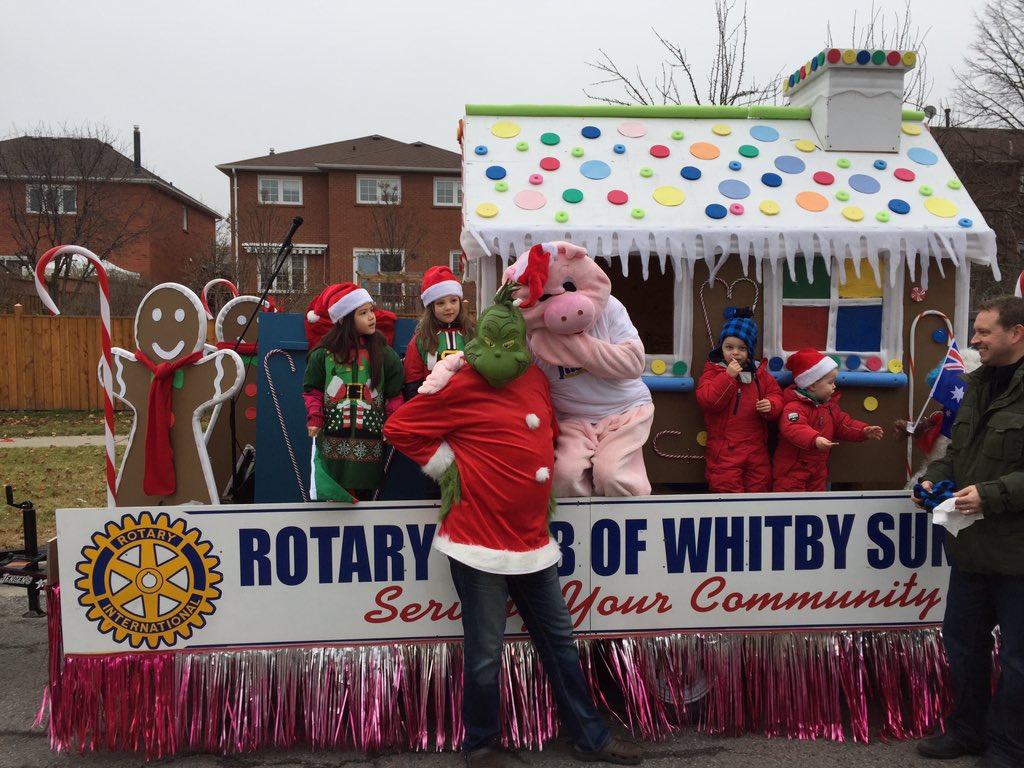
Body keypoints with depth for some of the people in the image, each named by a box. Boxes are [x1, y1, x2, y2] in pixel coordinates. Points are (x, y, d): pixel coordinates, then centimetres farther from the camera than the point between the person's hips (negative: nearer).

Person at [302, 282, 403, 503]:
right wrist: (314, 419, -4)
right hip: (333, 441, -1)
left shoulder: (384, 354, 4)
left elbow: (395, 393, 7)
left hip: (369, 442, 1)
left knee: (363, 495, 6)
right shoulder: (324, 354, 1)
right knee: (336, 499, 0)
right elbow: (312, 390, 9)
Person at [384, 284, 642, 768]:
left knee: (559, 641, 16)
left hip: (533, 540, 7)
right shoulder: (462, 383, -11)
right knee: (484, 653, 5)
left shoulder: (535, 378, 9)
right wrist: (448, 466, -8)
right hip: (480, 543, -6)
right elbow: (400, 428, -9)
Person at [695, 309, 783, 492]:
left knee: (759, 489, 12)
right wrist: (728, 376, -22)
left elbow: (776, 395, 10)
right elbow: (707, 400, -16)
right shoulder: (713, 371, -3)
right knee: (727, 489, -2)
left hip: (756, 449, 4)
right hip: (724, 450, -4)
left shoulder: (760, 373, 8)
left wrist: (771, 405, -14)